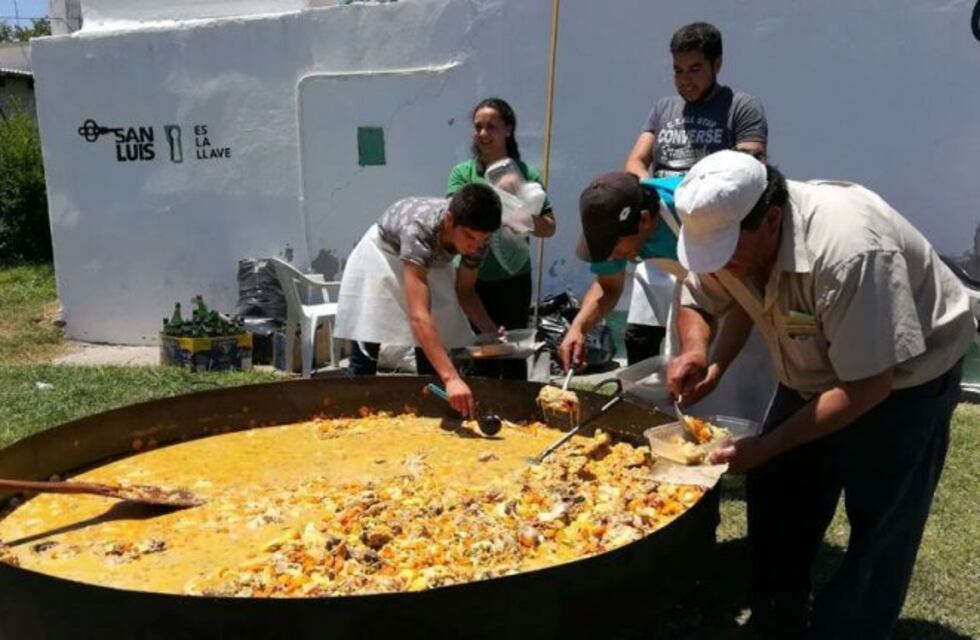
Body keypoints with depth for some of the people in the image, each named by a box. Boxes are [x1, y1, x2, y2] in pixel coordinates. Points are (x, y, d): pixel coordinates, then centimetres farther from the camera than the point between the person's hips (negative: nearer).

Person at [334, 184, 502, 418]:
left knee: (433, 355, 0)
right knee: (365, 353, -2)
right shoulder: (418, 228, -43)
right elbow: (418, 316, -49)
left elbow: (465, 292, -8)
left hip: (430, 264, 5)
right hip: (382, 256, -4)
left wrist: (494, 332, -26)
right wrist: (451, 378, -57)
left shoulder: (476, 239, -26)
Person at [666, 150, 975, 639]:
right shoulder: (722, 231, -17)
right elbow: (696, 304, 0)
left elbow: (869, 386, -33)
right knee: (773, 494, 7)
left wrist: (767, 446, -33)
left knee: (878, 531, -5)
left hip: (902, 377, -6)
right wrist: (695, 351, -23)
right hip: (817, 372, 7)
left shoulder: (849, 253, -39)